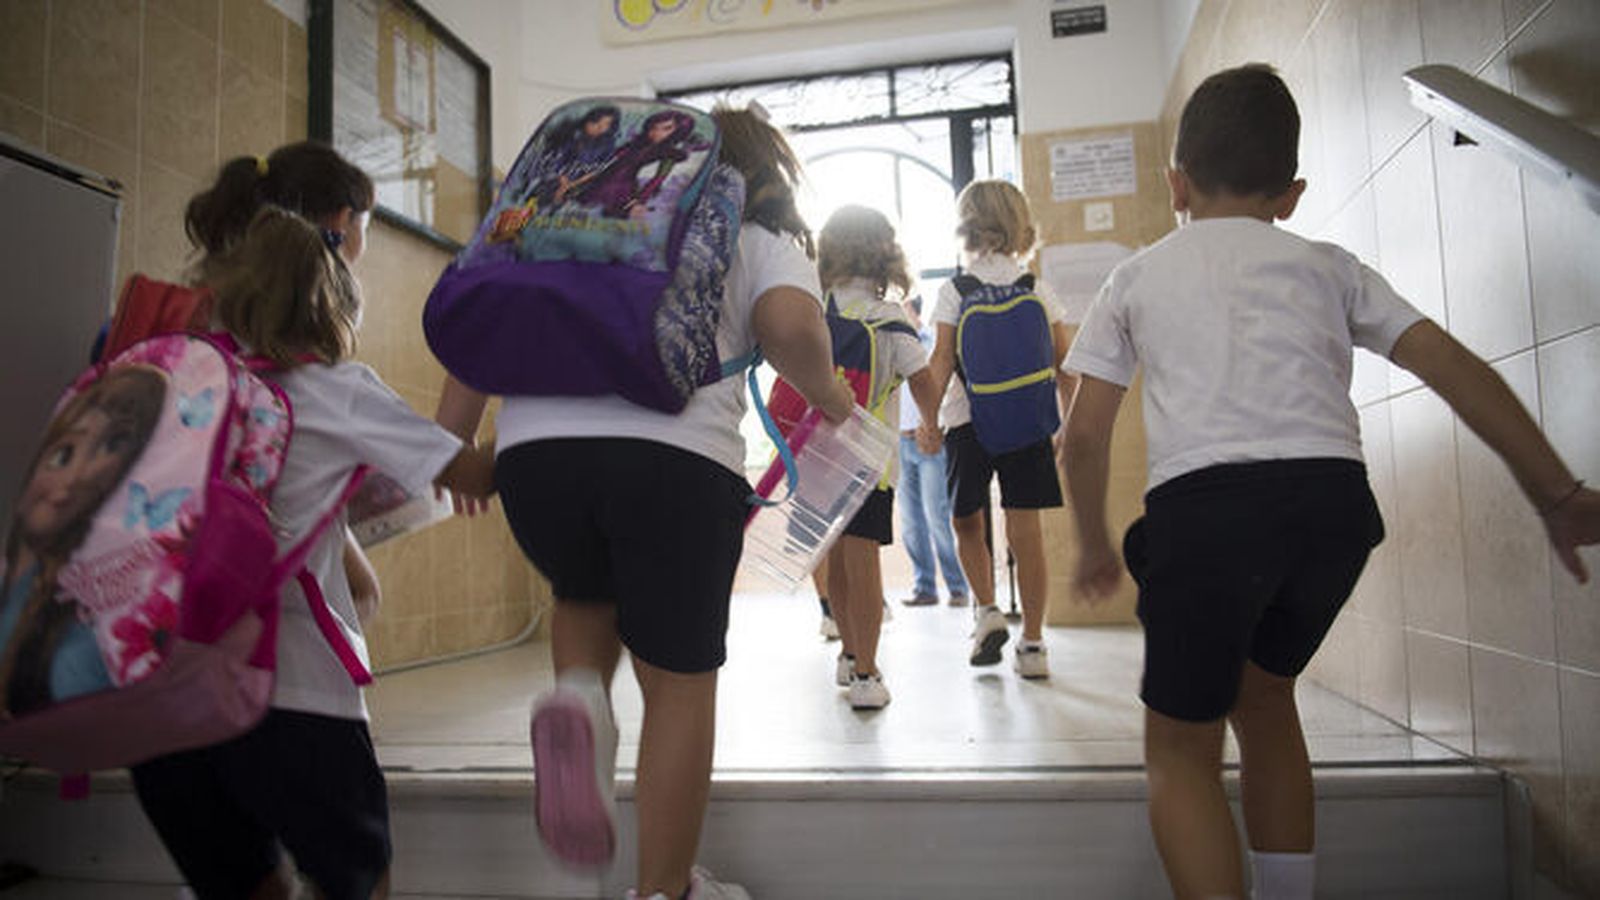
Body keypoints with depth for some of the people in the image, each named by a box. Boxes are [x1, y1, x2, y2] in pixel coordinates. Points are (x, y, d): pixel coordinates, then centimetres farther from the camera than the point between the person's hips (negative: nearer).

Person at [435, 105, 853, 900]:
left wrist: (449, 442, 18)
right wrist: (828, 397, 13)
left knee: (585, 596, 32)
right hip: (676, 452, -3)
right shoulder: (764, 241, 18)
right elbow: (792, 326, -5)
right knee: (679, 681, 12)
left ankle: (576, 699, 3)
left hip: (534, 443, 4)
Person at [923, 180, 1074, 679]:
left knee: (966, 523, 17)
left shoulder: (955, 290, -1)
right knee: (1025, 530, 3)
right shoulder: (1039, 291, 7)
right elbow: (1063, 365, 8)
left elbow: (942, 360, -6)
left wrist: (928, 418, -2)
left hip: (969, 418, -2)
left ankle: (986, 609, 3)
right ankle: (1032, 643, 7)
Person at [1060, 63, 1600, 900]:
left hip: (1203, 505, -3)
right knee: (1263, 692, 28)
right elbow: (1454, 367, 14)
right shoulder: (1325, 264, 23)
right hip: (1334, 499, 4)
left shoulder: (1137, 275, 19)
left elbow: (1084, 435, 13)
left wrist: (1095, 544, 26)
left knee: (1180, 745, 12)